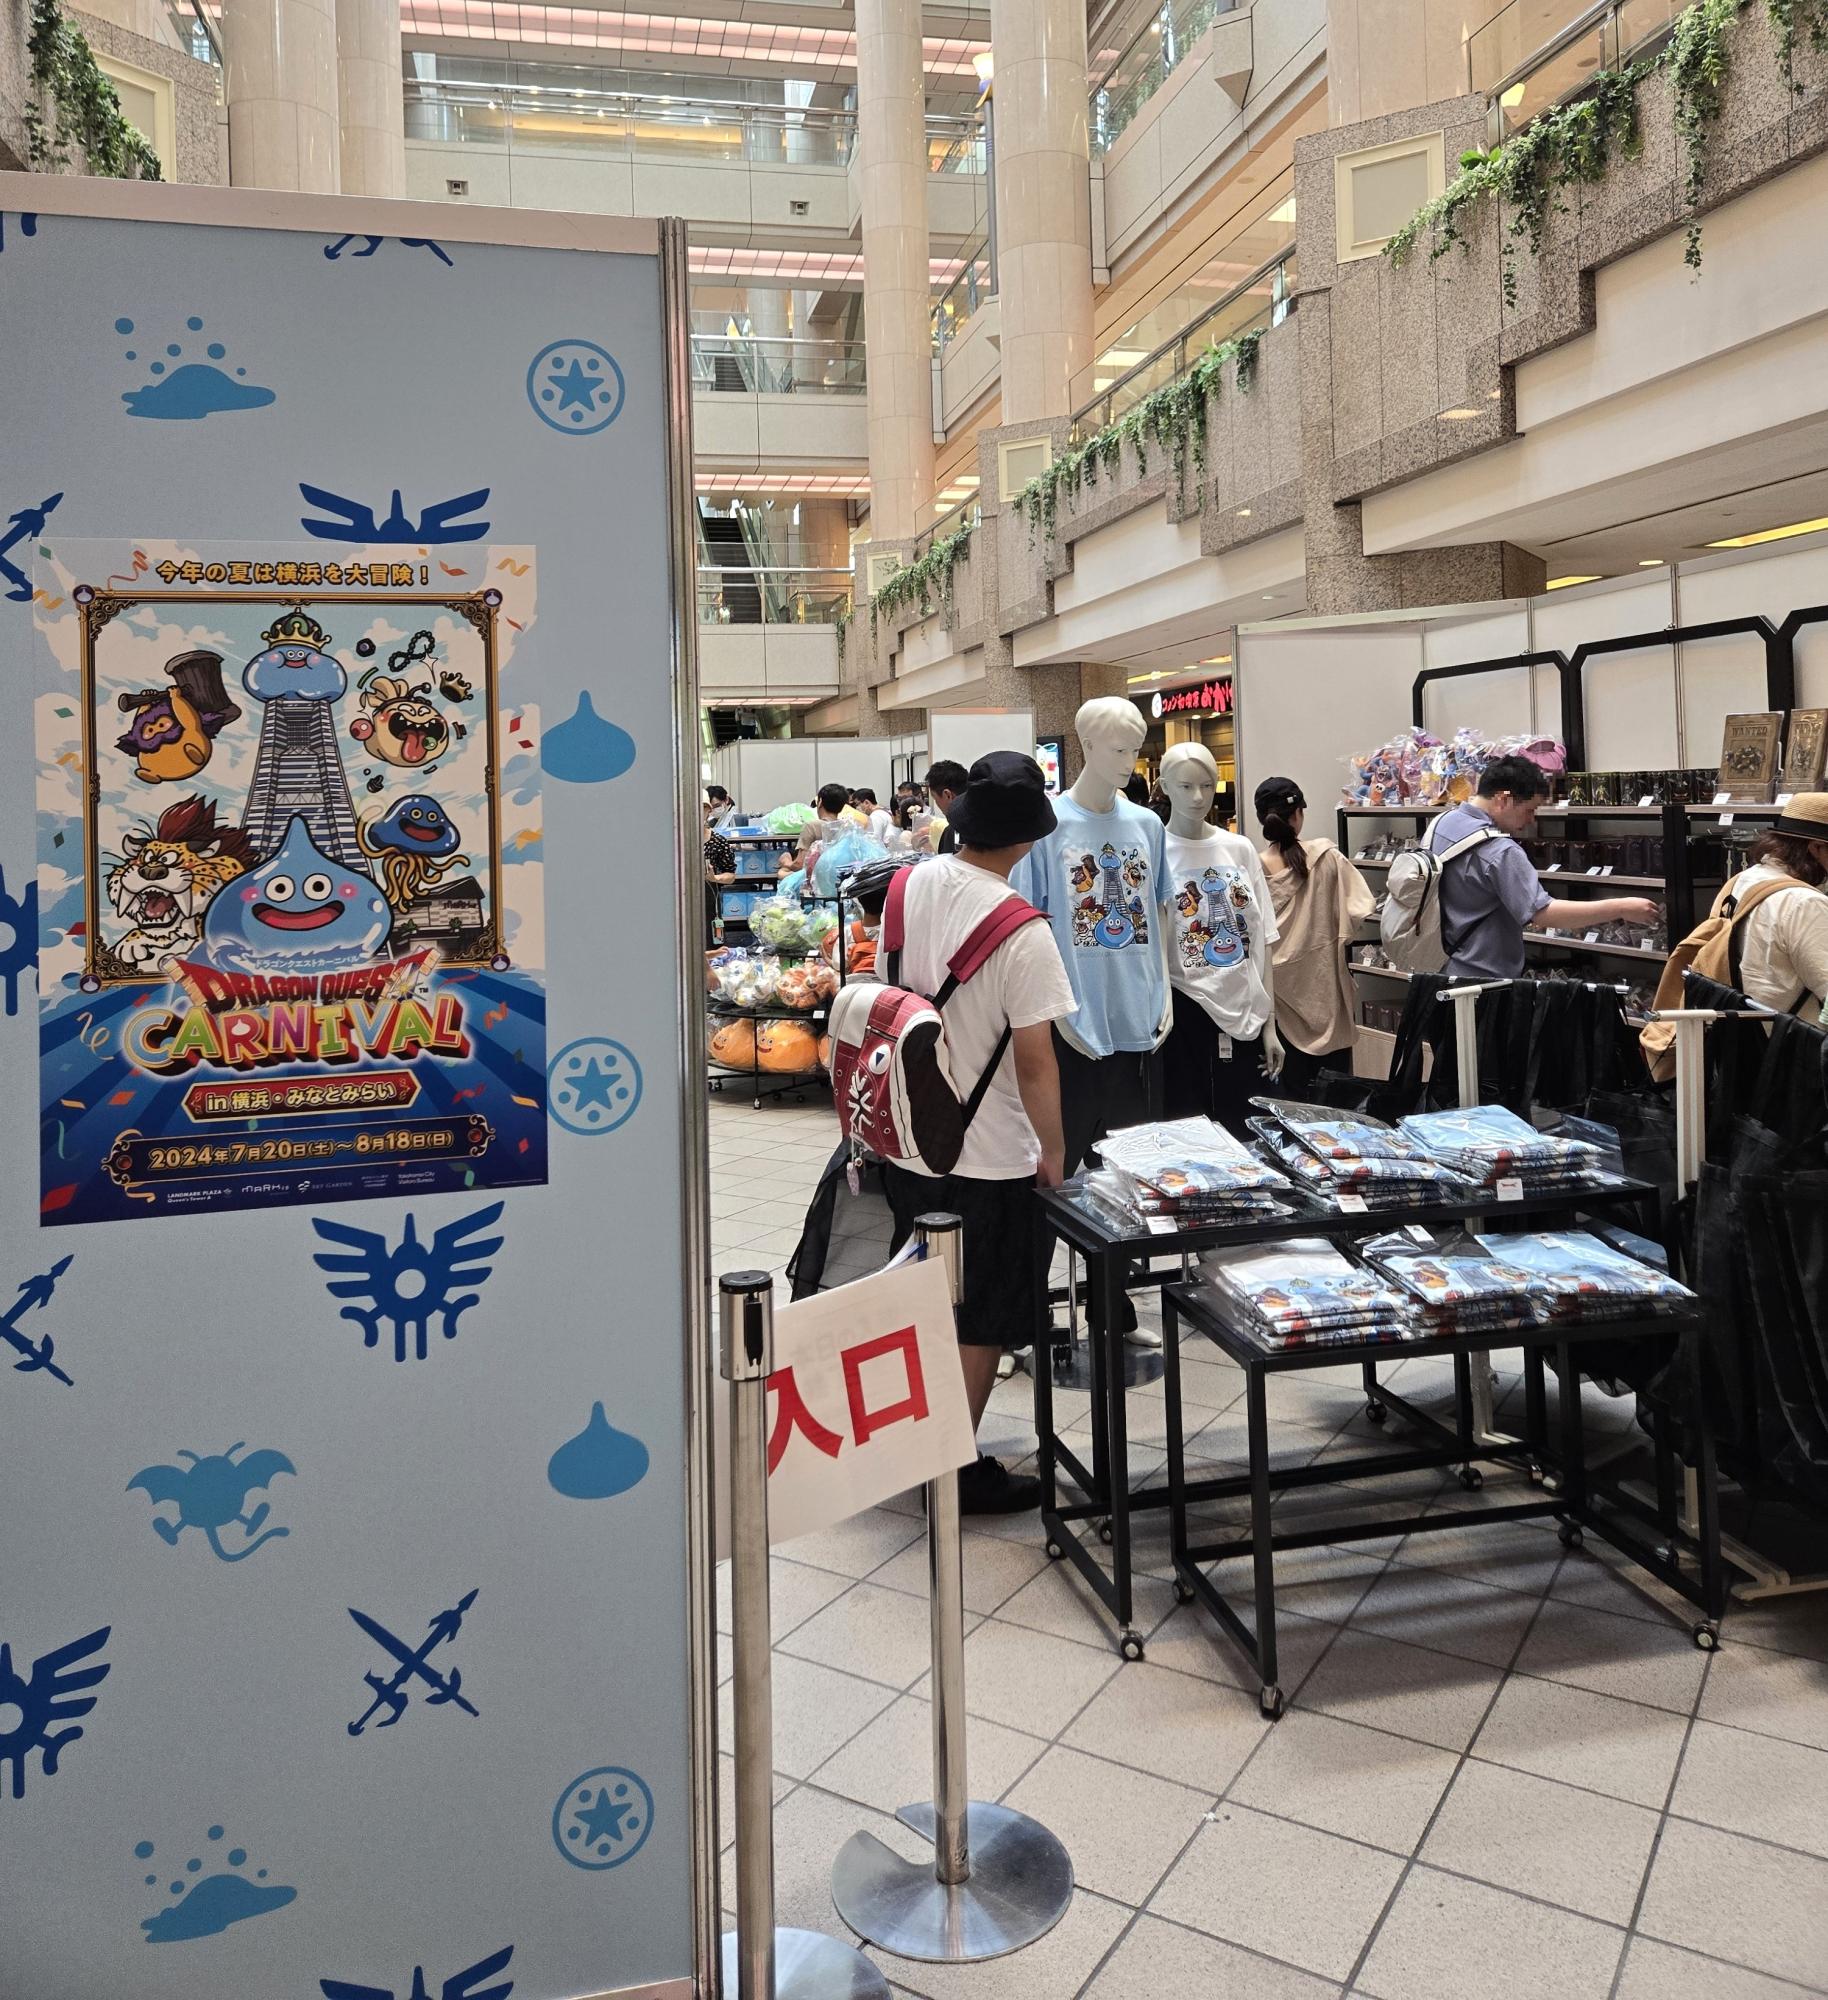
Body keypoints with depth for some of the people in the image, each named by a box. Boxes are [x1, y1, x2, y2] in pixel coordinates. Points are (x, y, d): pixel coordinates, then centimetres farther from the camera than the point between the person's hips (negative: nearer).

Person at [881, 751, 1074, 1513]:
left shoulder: (912, 885, -4)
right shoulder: (1023, 932, -23)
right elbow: (1033, 1058, -21)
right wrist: (1054, 1150, -8)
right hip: (990, 1158, -6)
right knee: (981, 1322, 10)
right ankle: (960, 1470, 22)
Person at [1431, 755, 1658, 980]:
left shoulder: (1442, 821, 3)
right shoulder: (1499, 852, -26)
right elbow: (1545, 914, -29)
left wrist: (1522, 916, 15)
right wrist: (1622, 908, -23)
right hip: (1484, 979, -9)